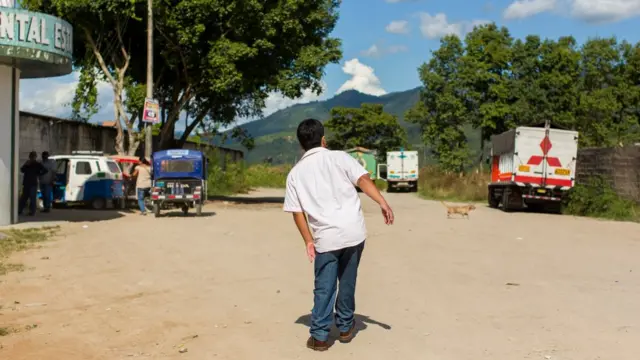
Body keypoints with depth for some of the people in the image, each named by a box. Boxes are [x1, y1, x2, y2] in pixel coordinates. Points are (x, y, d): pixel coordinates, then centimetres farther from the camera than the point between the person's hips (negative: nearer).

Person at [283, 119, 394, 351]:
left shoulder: (295, 173, 8)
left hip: (325, 237, 0)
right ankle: (345, 327, 29)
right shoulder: (339, 158, 4)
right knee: (347, 281, 17)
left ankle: (319, 336, 9)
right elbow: (363, 180, -10)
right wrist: (383, 203, -16)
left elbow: (296, 211, 5)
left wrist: (308, 241, 9)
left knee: (324, 287, 8)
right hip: (353, 231, 1)